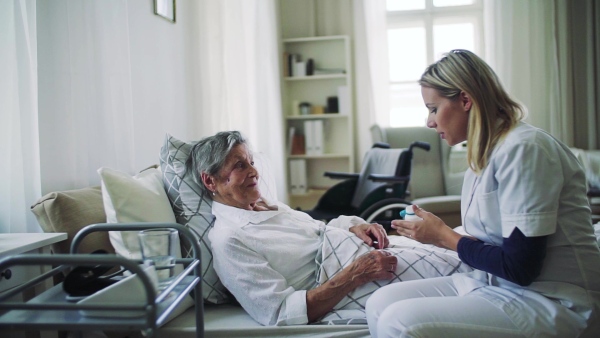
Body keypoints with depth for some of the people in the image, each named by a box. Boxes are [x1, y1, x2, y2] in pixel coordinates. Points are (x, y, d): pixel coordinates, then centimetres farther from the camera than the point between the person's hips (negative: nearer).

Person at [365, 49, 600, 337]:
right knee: (380, 303, -5)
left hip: (548, 301, -8)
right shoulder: (486, 152, 10)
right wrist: (437, 234, -4)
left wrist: (443, 236, -9)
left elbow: (520, 267, -20)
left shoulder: (523, 148, -17)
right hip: (493, 282, 8)